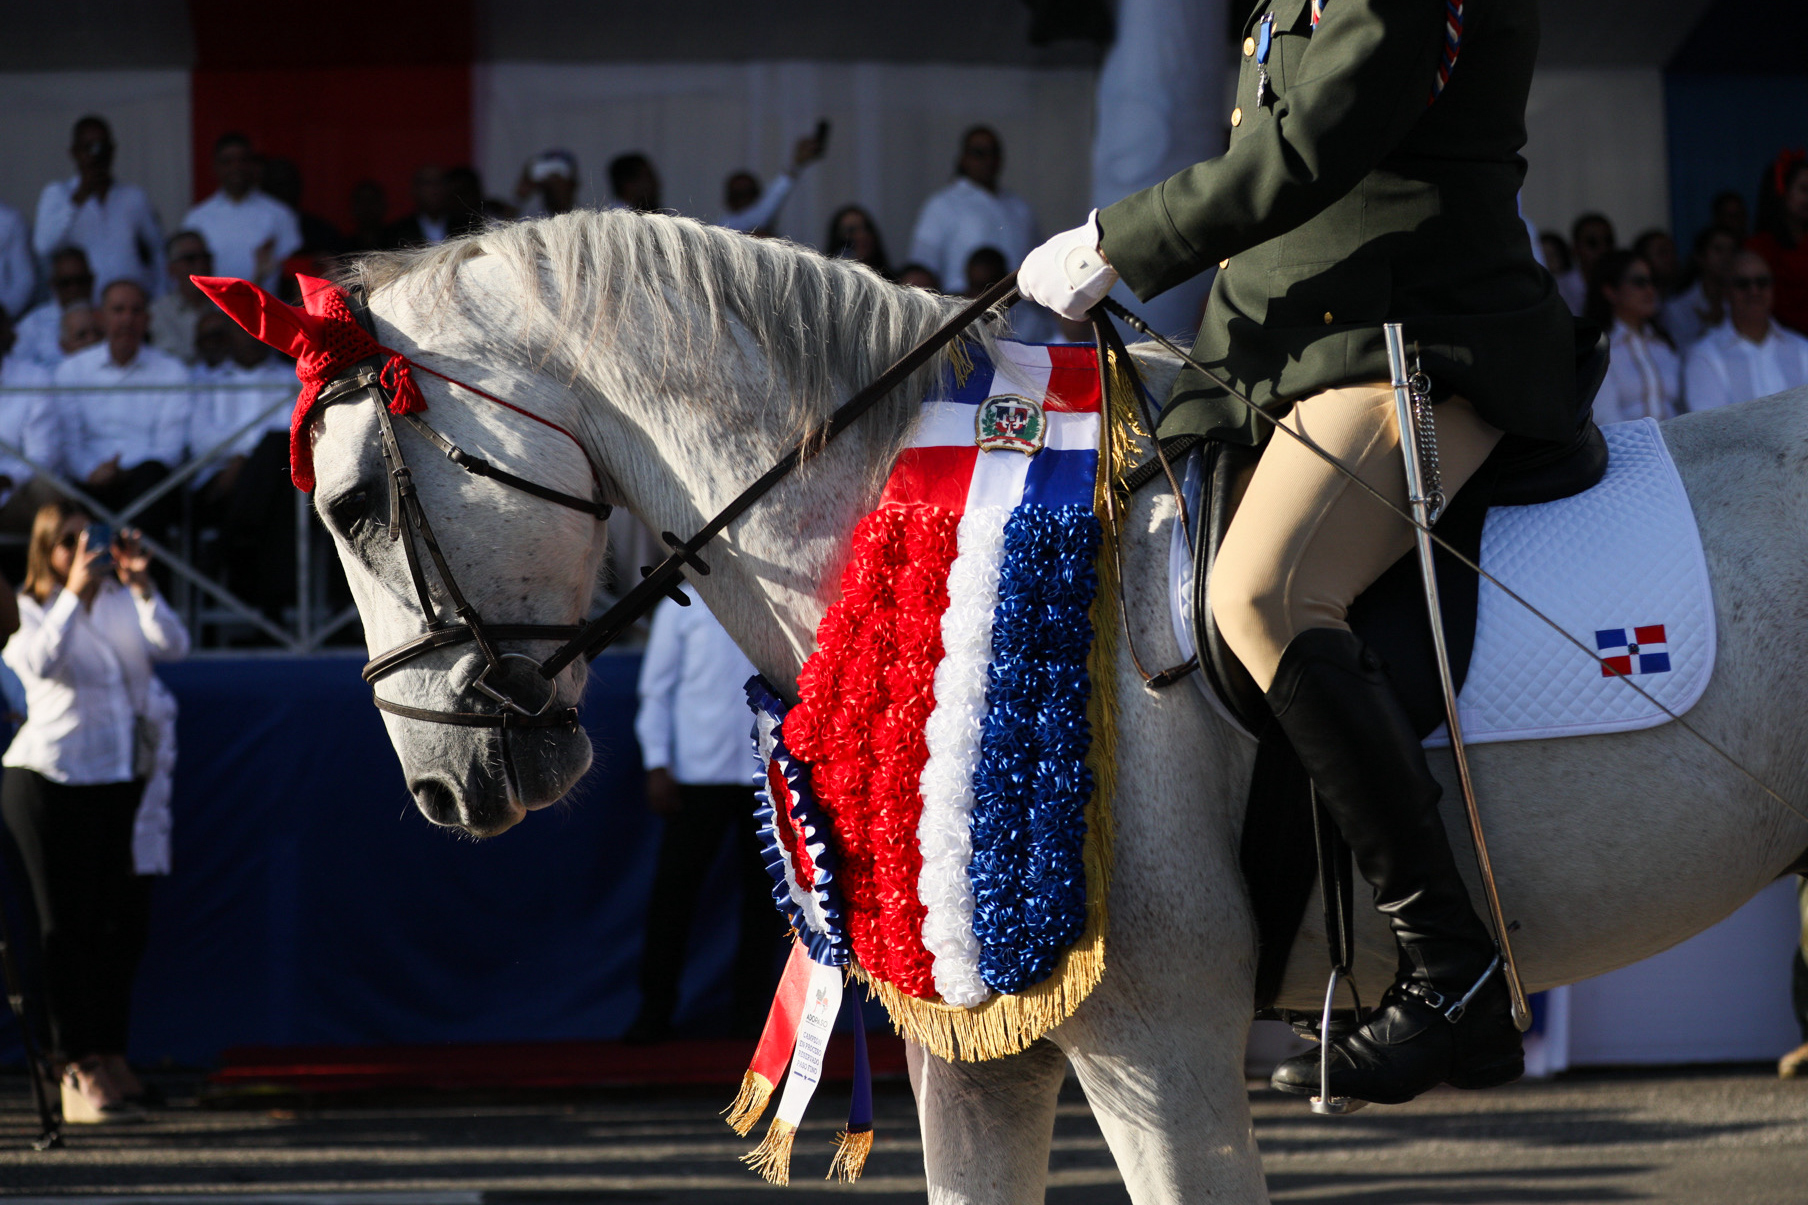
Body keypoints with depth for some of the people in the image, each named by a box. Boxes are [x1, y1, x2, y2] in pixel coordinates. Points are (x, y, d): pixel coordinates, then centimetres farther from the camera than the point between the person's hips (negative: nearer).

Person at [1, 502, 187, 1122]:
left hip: (124, 783, 5)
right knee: (67, 926, -4)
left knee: (125, 920, 7)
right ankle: (78, 1072, -4)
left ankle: (110, 1058, 21)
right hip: (53, 783, -5)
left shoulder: (124, 602, 10)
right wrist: (74, 593, -29)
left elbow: (173, 646, -6)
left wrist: (141, 586, -18)